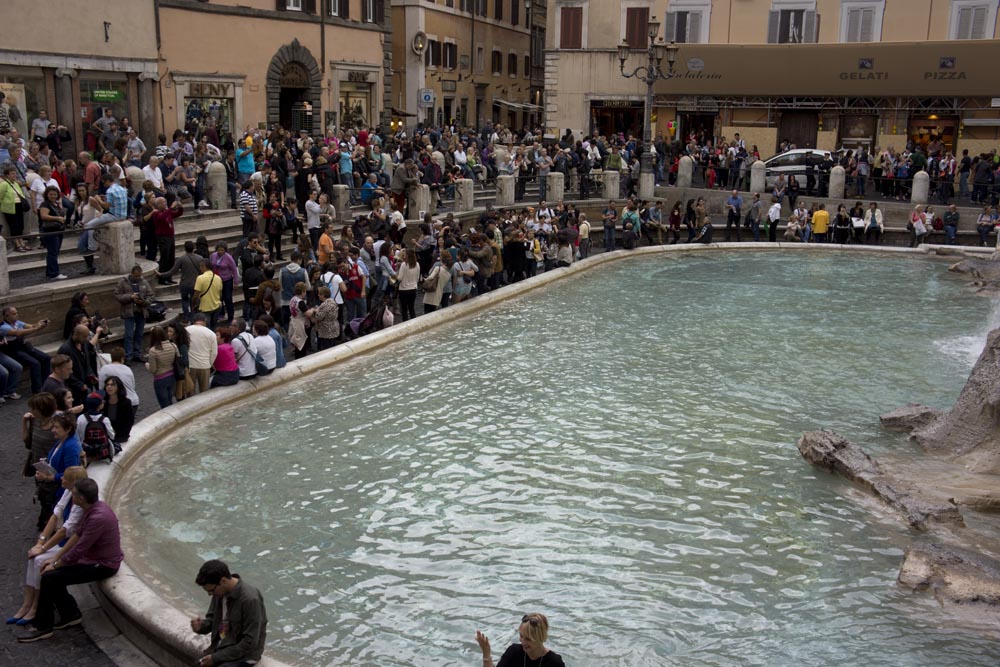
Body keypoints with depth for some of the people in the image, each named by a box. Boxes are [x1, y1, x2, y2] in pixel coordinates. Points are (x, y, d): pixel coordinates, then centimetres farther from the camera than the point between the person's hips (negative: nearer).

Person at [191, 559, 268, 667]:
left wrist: (216, 657, -19)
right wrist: (201, 625, -10)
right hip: (220, 648, 8)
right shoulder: (219, 592, -2)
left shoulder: (250, 599, -25)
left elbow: (250, 642, -23)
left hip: (242, 655, -7)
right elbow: (212, 619, 13)